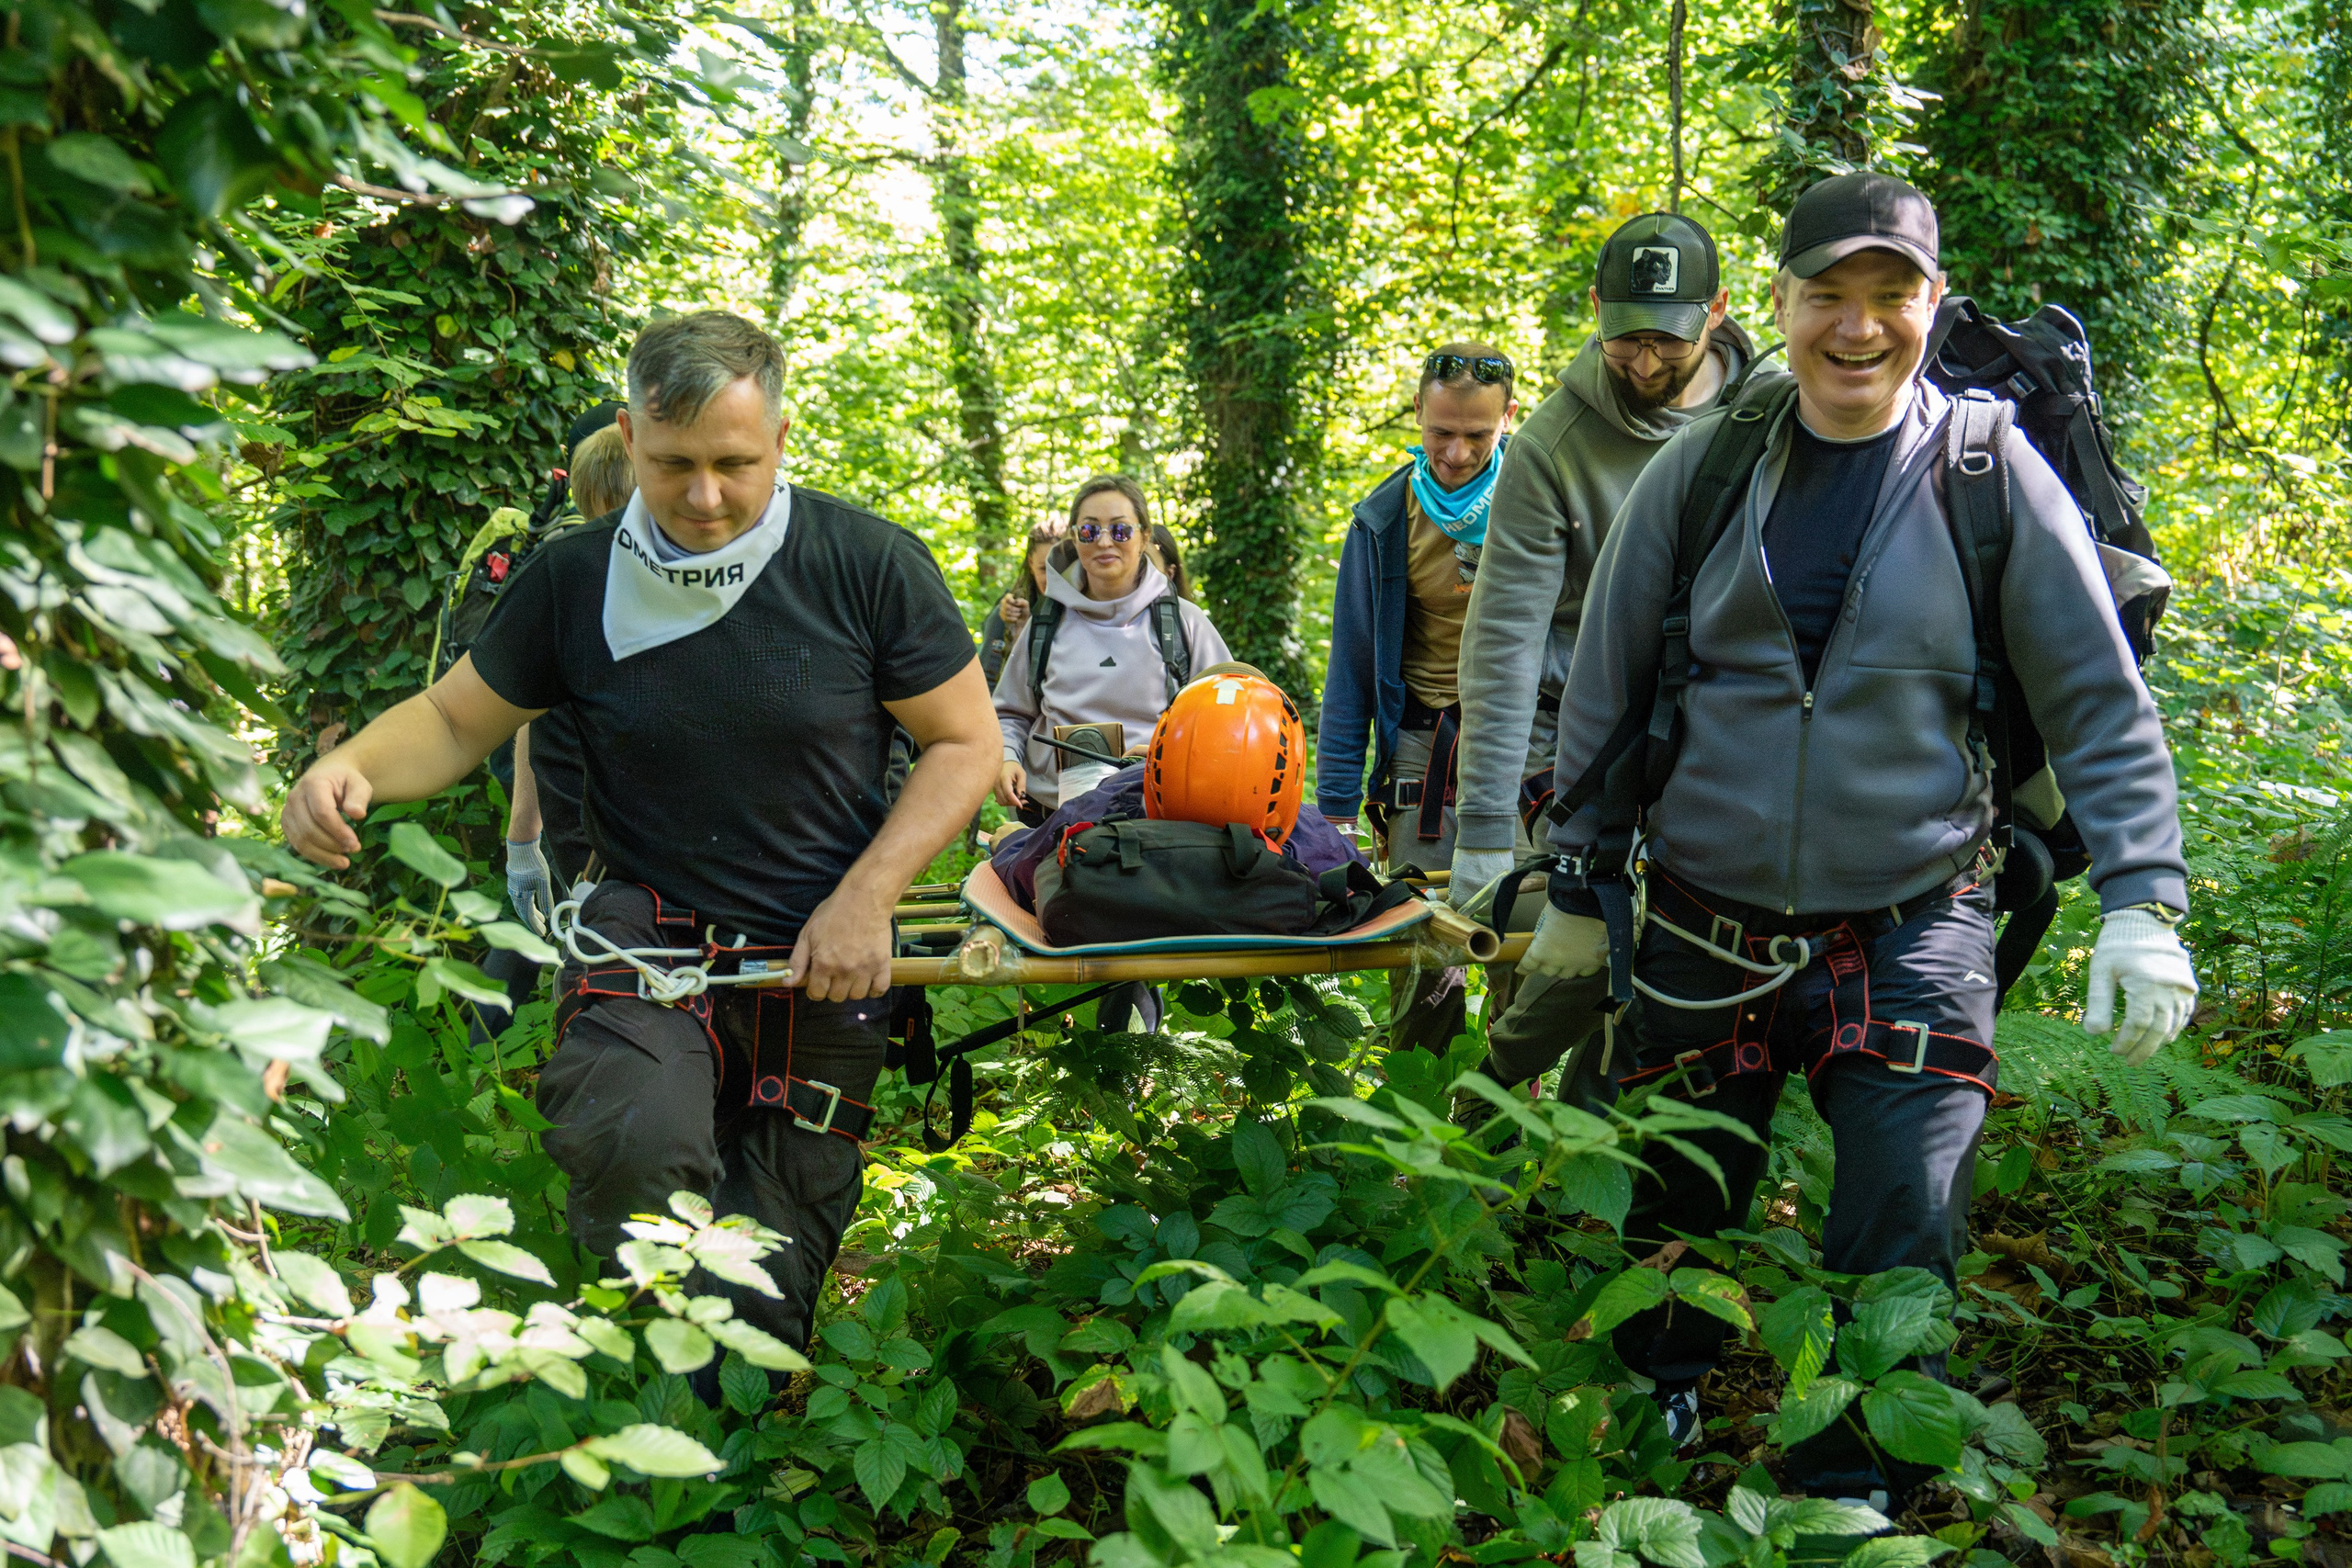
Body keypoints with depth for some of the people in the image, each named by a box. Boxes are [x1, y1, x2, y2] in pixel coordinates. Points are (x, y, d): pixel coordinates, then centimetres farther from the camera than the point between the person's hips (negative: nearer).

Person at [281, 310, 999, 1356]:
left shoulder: (870, 564, -8)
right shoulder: (576, 580, -3)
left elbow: (965, 742, -2)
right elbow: (457, 719, 8)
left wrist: (865, 897, -14)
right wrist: (353, 770, -15)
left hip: (820, 958, 0)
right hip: (646, 928, 0)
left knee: (763, 1297, 7)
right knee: (636, 1147, -30)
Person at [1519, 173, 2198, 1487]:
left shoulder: (1992, 473, -4)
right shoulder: (1700, 471, -1)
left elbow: (2101, 704, 0)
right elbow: (1605, 688, 8)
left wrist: (2145, 900, -10)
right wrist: (1576, 887, 10)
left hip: (1913, 935, -1)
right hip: (1705, 928, 2)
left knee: (1901, 1256, -5)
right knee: (1678, 1222, 15)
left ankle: (1850, 1500, 16)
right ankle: (1653, 1421, 42)